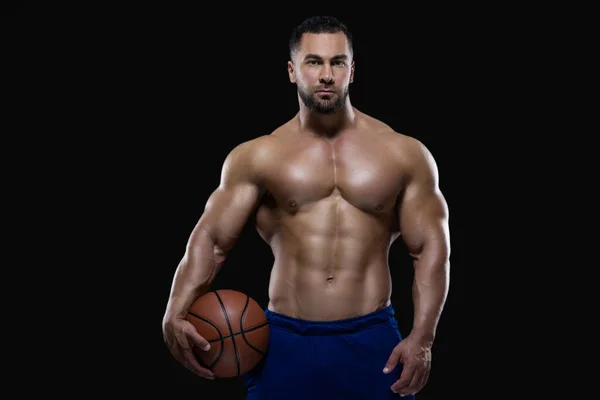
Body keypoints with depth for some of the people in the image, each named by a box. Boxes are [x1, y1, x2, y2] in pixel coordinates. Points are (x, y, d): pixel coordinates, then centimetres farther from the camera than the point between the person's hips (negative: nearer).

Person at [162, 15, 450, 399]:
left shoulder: (404, 154, 4)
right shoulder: (257, 157, 3)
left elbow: (432, 248, 3)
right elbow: (210, 239, 1)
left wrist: (422, 337, -8)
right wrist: (176, 314, -15)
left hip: (370, 340, 0)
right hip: (285, 340, 0)